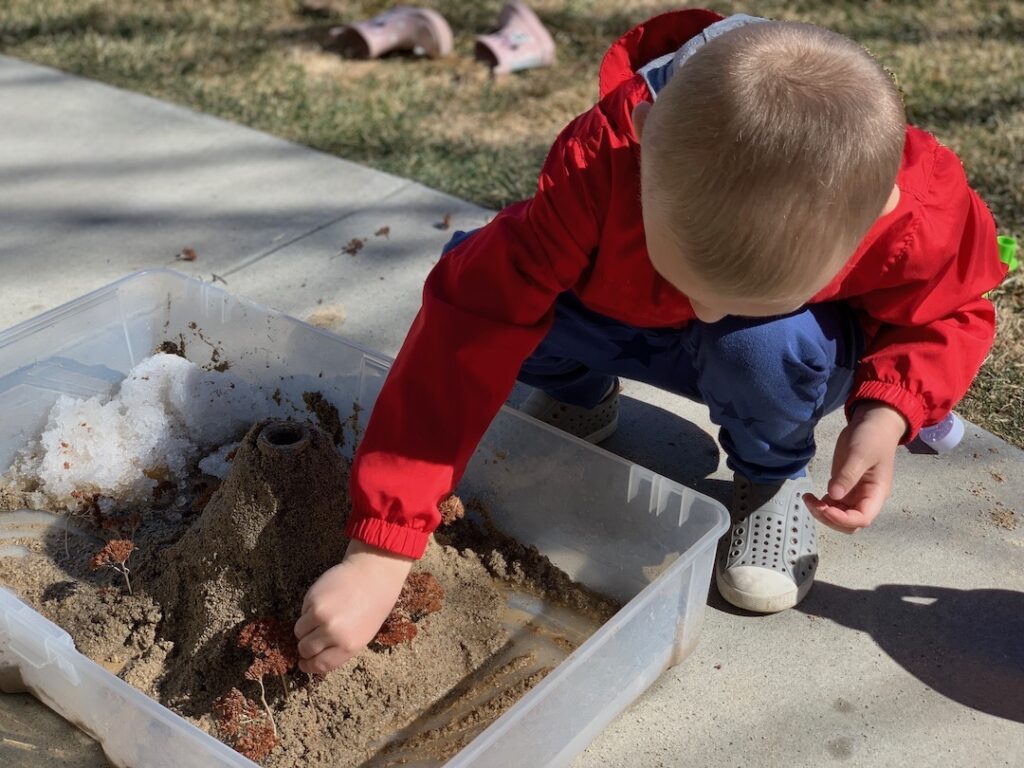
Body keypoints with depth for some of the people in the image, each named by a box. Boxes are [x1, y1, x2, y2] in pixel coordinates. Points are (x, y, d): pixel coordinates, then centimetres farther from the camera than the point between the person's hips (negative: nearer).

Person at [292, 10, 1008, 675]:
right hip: (615, 320, 1)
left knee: (763, 345, -38)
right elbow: (470, 329, -42)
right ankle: (583, 397, 8)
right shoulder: (600, 160, -40)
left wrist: (887, 412, -31)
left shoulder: (920, 219, -35)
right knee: (473, 280, -25)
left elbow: (948, 315, -10)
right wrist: (378, 552, -46)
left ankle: (773, 476, -1)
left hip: (796, 348, -1)